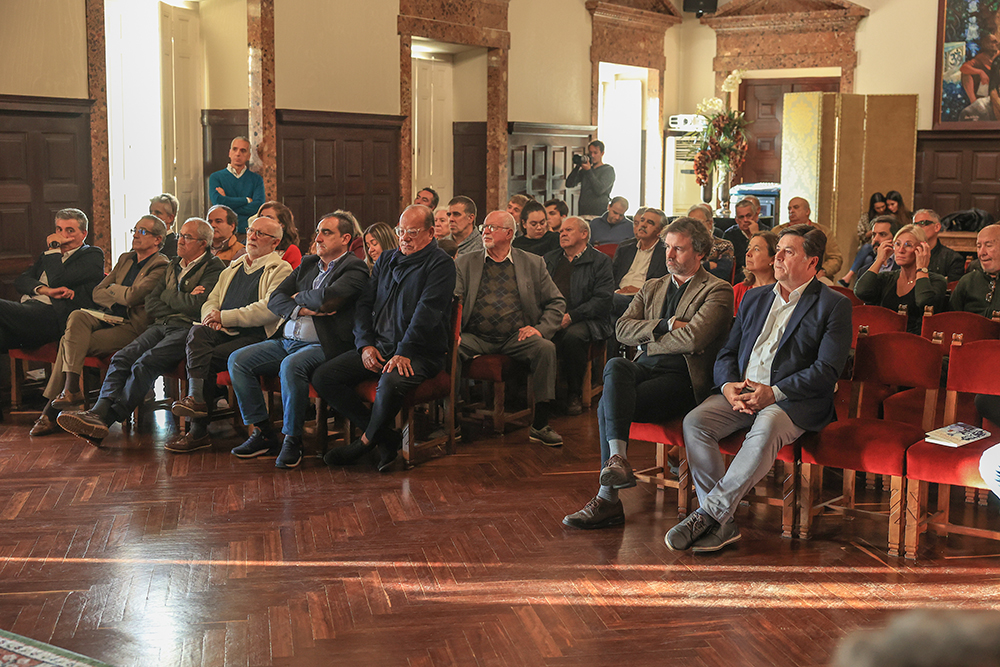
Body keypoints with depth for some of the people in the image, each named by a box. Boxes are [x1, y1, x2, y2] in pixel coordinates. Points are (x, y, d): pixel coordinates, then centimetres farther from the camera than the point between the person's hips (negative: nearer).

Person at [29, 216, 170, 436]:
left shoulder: (161, 266, -5)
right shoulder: (125, 259, 22)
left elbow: (132, 296, -17)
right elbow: (97, 293, 16)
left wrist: (112, 289, 3)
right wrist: (119, 298, -2)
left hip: (131, 328, -7)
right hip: (107, 318, 7)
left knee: (70, 342, -21)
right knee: (76, 317, -24)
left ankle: (51, 409, -17)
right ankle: (71, 389, -29)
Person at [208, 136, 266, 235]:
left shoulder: (256, 179, 12)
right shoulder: (216, 177, 10)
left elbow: (258, 207, -3)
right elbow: (217, 201, -7)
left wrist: (228, 203, -5)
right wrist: (247, 200, -3)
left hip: (249, 232, 0)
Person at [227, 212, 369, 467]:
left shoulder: (354, 269, -4)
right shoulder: (308, 263, 20)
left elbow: (326, 298, -21)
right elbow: (275, 299, 12)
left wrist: (299, 297, 0)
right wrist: (301, 310, -8)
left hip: (323, 346, -8)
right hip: (286, 341, 8)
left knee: (291, 366, -36)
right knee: (237, 360, -8)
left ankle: (292, 439, -19)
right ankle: (263, 434, -3)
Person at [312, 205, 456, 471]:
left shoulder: (441, 264, -3)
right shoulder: (386, 261, 19)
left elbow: (427, 312, -14)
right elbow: (364, 304, 16)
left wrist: (403, 353, -22)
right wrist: (365, 344, -1)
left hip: (420, 352, -7)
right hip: (377, 347, 7)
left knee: (391, 384, -39)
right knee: (323, 377, -12)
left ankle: (367, 440, -8)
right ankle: (386, 438, -11)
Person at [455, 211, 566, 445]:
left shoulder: (533, 263, 13)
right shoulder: (464, 263, 14)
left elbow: (556, 302, 12)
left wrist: (541, 328, -6)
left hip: (516, 337, 0)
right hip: (477, 338, 0)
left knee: (546, 348, -29)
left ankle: (540, 425, -22)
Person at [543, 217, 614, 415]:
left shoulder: (600, 261, 8)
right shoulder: (549, 260, 25)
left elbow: (602, 300, -5)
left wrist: (571, 316, -16)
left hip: (584, 320, -3)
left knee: (573, 336, -37)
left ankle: (574, 393, -16)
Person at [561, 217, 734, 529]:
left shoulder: (717, 291, 4)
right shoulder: (652, 287, 24)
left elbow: (693, 338, -12)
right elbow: (623, 329, 9)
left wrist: (649, 340, 1)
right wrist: (666, 325, -5)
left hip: (682, 377, -5)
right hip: (644, 368, 5)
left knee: (608, 405, -28)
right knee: (615, 365, -32)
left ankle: (607, 499, -26)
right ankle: (617, 458, -43)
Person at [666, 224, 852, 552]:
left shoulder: (834, 305, 4)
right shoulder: (754, 298, 22)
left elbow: (827, 370, -7)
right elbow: (727, 352, 19)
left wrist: (773, 393, -17)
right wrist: (728, 385, -5)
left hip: (794, 401, -5)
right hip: (740, 393, 5)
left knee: (765, 430, -38)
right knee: (695, 421, -24)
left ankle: (710, 512, -33)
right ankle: (723, 524, -25)